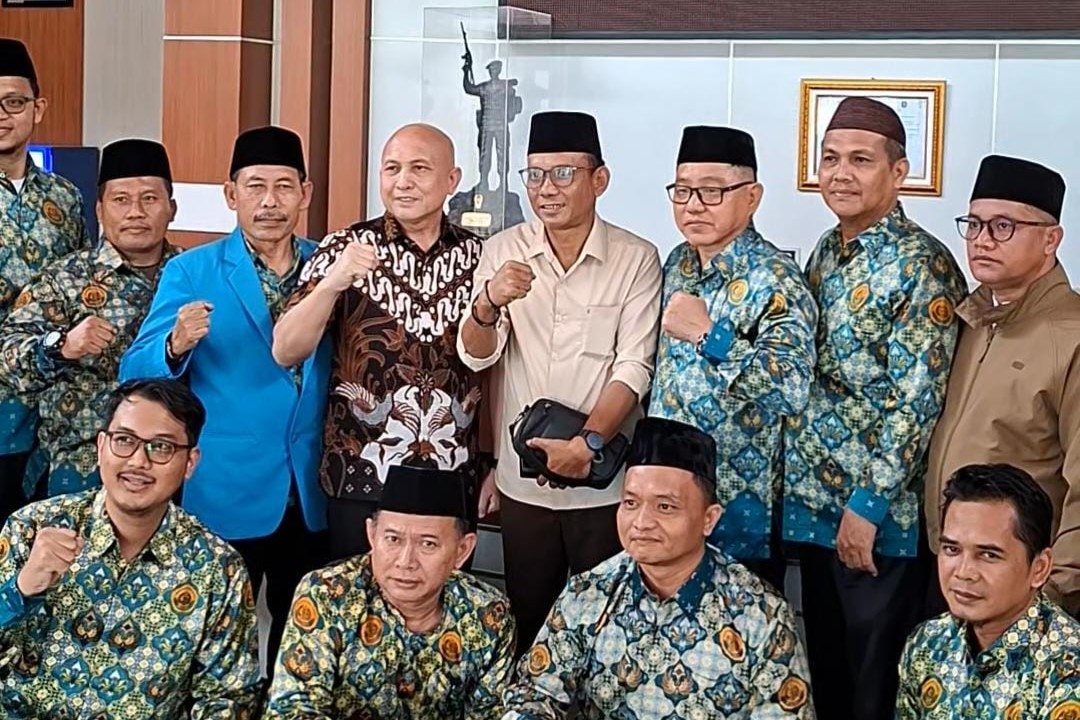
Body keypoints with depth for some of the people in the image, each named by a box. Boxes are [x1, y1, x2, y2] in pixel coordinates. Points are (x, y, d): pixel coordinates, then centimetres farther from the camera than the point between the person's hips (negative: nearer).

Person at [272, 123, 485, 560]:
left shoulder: (477, 257, 5)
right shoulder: (345, 249, -2)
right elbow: (286, 353, -11)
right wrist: (332, 282, -26)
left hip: (454, 481, 2)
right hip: (362, 482, -2)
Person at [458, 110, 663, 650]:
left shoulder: (636, 259, -5)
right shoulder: (503, 251, 2)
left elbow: (633, 368, -10)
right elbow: (475, 355, -4)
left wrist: (589, 442, -23)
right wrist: (488, 304, -25)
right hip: (522, 481, 3)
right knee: (525, 630, 12)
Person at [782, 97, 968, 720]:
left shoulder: (921, 264, -15)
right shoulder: (826, 254, 9)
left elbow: (918, 400, -19)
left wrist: (870, 505, -20)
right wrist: (800, 481, 13)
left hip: (882, 514, -7)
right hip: (815, 502, 7)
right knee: (825, 666, 17)